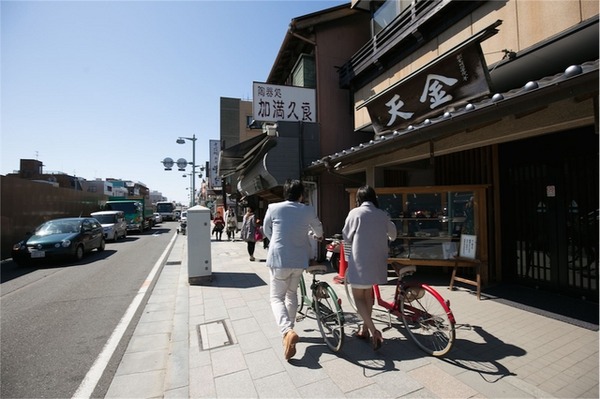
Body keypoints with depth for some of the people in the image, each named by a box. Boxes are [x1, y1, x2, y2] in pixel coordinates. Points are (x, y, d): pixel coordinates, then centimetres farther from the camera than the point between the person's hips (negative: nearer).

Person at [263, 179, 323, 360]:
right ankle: (289, 329, 30)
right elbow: (318, 228, 20)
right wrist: (319, 236, 44)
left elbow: (266, 230, 12)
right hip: (299, 260, 3)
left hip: (279, 259, -2)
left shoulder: (274, 208, -4)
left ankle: (287, 331, -15)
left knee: (277, 298, 7)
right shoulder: (308, 210, 0)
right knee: (292, 294, 21)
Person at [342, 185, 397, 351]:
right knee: (368, 293, 21)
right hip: (377, 261, 5)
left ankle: (373, 331, -6)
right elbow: (393, 234, 20)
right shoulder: (382, 215, 5)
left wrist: (348, 259, 13)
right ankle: (364, 329, 31)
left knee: (358, 297, 8)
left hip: (359, 261, -5)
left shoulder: (355, 213, -9)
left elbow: (346, 238, -3)